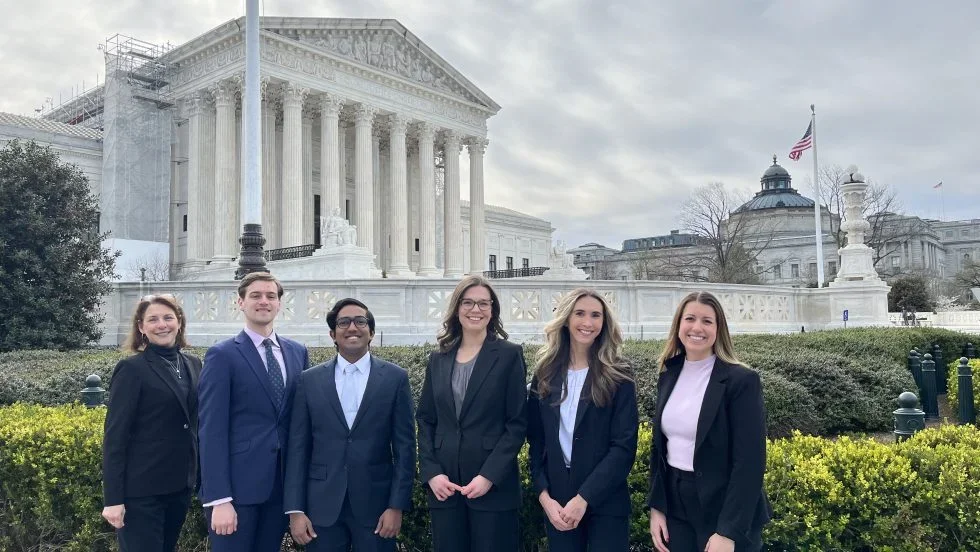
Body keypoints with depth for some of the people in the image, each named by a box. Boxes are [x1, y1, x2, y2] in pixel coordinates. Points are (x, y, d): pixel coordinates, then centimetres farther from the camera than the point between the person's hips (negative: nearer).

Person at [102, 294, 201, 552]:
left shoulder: (193, 365, 8)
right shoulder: (132, 369, -9)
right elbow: (115, 436, -11)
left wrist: (199, 476, 10)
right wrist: (113, 499, -15)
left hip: (181, 484, 6)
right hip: (142, 489, -6)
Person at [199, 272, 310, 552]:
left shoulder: (298, 352, 9)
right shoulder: (222, 355, -6)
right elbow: (212, 431, -11)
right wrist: (219, 499, -17)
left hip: (283, 484, 5)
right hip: (237, 485, -4)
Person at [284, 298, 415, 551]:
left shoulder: (395, 378, 0)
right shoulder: (310, 380, 3)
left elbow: (404, 447, -1)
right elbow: (298, 448, 2)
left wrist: (397, 505, -6)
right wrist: (295, 509, -2)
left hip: (376, 504, -1)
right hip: (322, 505, 1)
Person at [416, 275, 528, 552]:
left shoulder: (509, 355, -2)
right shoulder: (438, 359, 9)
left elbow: (518, 423, -6)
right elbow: (425, 420, 9)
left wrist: (489, 475, -14)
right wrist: (431, 472, -4)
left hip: (494, 486, -3)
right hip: (443, 485, 4)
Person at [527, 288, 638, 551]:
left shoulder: (618, 376, -5)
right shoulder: (545, 374, 3)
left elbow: (624, 446, -10)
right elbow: (536, 442, 6)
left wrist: (583, 498, -16)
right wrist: (544, 495, -6)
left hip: (605, 502, -2)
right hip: (556, 501, 3)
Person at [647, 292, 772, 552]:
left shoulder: (742, 380, -13)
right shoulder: (669, 376, 4)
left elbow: (750, 462, -16)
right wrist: (656, 507, 3)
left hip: (726, 514, -5)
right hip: (675, 507, 5)